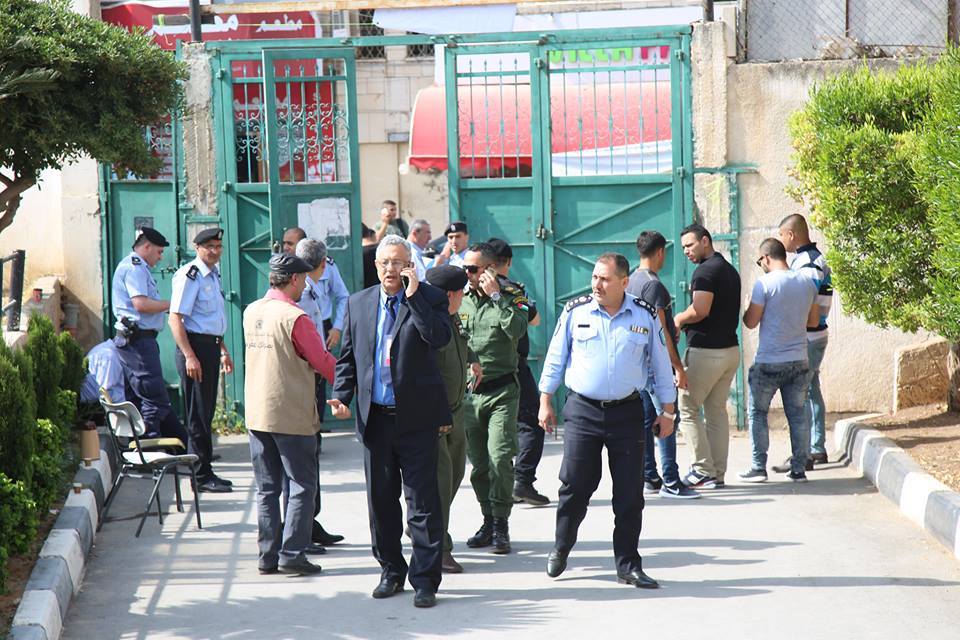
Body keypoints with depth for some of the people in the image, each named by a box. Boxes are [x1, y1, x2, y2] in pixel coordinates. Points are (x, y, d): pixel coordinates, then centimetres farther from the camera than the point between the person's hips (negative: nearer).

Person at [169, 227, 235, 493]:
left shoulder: (214, 274, 16)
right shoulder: (189, 276, -14)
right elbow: (175, 319, -19)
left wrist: (223, 350, 27)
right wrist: (189, 356, -24)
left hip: (210, 345, 10)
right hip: (194, 345, -9)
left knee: (206, 411, 14)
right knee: (198, 413, -5)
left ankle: (204, 472, 21)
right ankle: (201, 475, 0)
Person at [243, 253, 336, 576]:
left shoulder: (251, 313, 8)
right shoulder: (295, 318, -14)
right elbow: (324, 363, -8)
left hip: (256, 413, 7)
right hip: (292, 415, -7)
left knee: (266, 488, 11)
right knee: (301, 486, 1)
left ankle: (267, 555, 11)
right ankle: (292, 554, -3)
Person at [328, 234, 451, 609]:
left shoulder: (429, 299, -1)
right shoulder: (358, 304, 10)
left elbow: (439, 338, -20)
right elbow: (347, 356, 14)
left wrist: (413, 295, -20)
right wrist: (341, 396, 0)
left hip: (417, 419, -4)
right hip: (375, 418, 4)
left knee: (422, 502, -3)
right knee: (381, 500, 12)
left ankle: (425, 579, 2)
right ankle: (391, 571, 25)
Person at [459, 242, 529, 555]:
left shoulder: (511, 296, 0)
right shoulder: (459, 300, 10)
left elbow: (517, 329, -19)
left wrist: (496, 296, -16)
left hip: (501, 391, -4)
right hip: (468, 392, 4)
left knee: (499, 458, -14)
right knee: (478, 464, 6)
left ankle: (501, 525, -5)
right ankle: (488, 521, 19)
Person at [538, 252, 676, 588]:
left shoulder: (646, 316, 2)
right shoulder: (575, 312, 1)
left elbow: (660, 365, 9)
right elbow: (555, 358, 7)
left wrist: (667, 411, 8)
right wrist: (545, 401, 5)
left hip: (627, 413, 1)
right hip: (582, 410, 0)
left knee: (630, 494, 1)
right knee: (574, 485, 0)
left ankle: (628, 565, 11)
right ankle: (561, 549, 22)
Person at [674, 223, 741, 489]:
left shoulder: (706, 270, -13)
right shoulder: (730, 270, 17)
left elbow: (700, 310, -25)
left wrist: (679, 318, -6)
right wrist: (687, 322, 14)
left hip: (706, 351, -9)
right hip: (730, 348, 9)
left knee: (687, 408, 0)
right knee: (717, 411, 11)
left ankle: (703, 470, -3)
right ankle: (717, 475, 11)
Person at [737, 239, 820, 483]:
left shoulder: (764, 283, -12)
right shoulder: (807, 282, 6)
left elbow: (751, 322, -9)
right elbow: (814, 320, 14)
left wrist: (747, 310, 11)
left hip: (768, 362, -5)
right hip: (799, 361, 5)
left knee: (758, 412, 7)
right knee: (798, 414, 9)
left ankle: (759, 467, 7)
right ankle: (799, 469, 9)